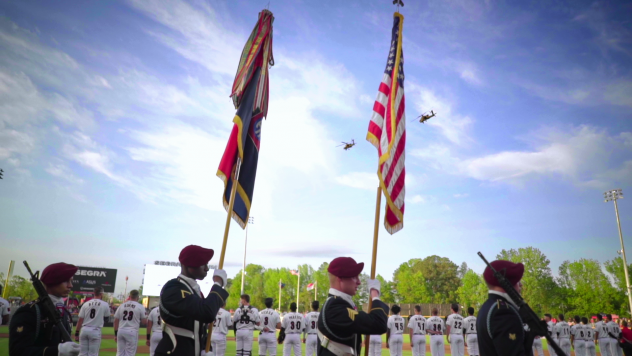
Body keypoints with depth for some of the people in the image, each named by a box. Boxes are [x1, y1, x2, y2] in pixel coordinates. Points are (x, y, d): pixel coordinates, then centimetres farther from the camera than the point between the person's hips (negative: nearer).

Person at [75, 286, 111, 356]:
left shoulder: (86, 304, 4)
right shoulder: (105, 304, -2)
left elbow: (80, 320, 3)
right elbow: (106, 318, 10)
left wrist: (76, 333, 8)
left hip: (84, 330, 3)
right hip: (95, 331, -3)